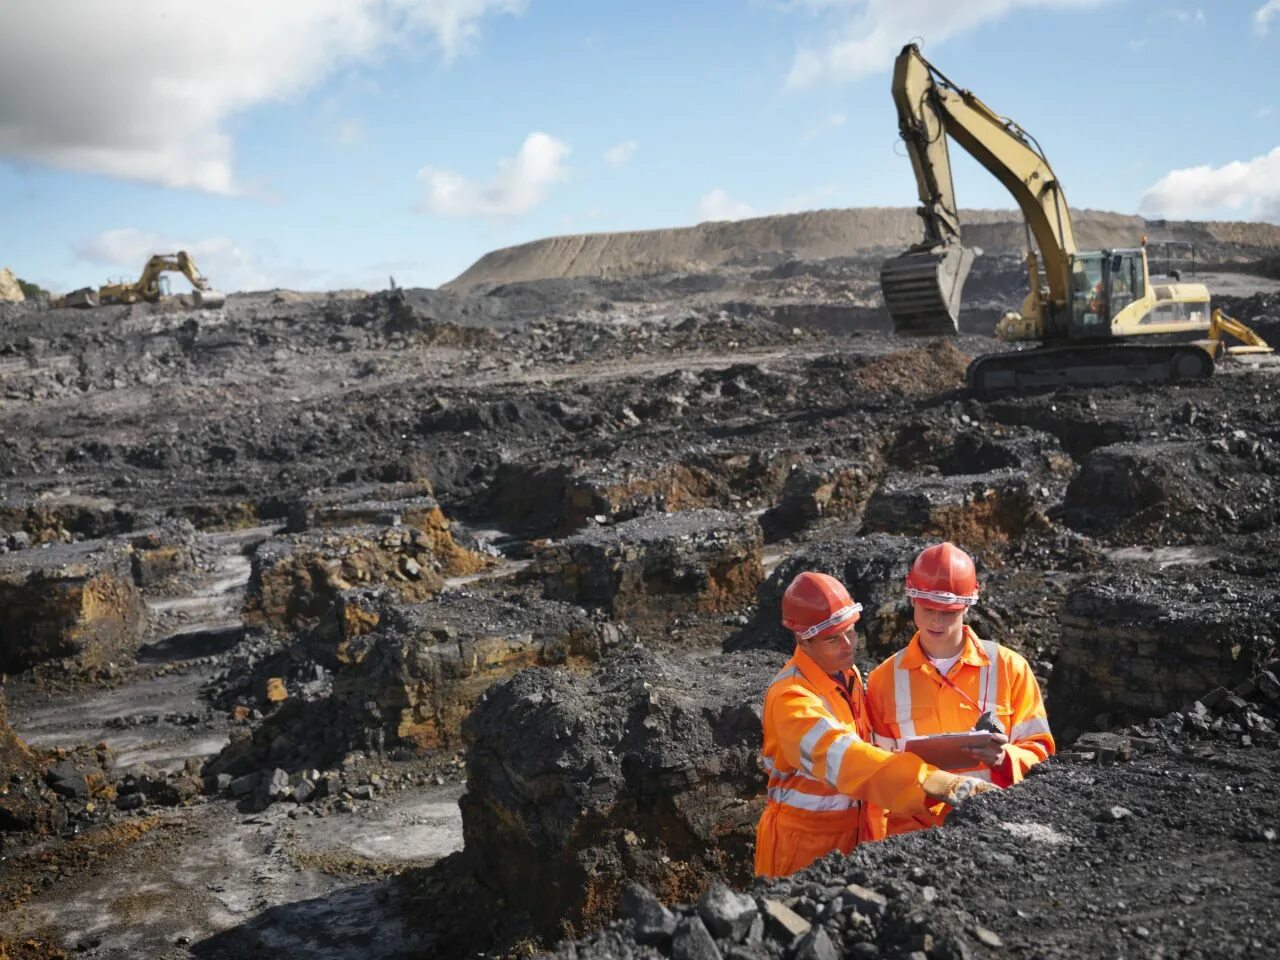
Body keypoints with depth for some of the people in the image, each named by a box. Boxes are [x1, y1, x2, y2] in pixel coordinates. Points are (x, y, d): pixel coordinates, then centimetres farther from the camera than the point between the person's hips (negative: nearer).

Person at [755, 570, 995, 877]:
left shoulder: (848, 675, 4)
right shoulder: (791, 696, -24)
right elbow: (840, 756, -40)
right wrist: (935, 782, -49)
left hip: (859, 831, 7)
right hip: (805, 838, -7)